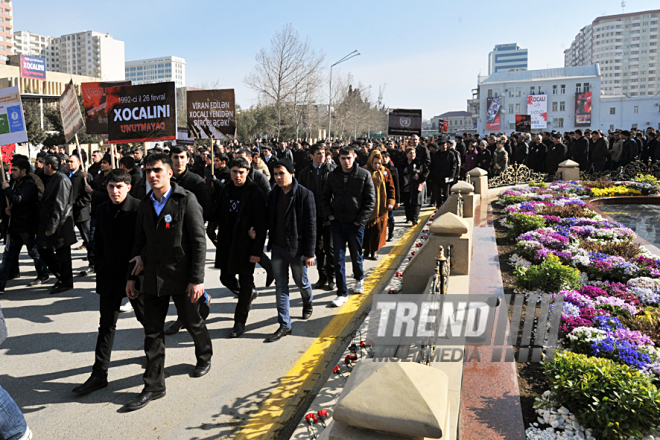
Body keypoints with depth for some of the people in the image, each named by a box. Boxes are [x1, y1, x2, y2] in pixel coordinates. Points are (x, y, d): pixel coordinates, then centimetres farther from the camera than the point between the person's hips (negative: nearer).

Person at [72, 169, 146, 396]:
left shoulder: (139, 209, -13)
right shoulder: (102, 210, 5)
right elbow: (99, 243, 12)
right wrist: (99, 269, 9)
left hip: (135, 275, -5)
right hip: (109, 276, 5)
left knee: (146, 317, 12)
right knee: (107, 324, 9)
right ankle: (99, 374, 17)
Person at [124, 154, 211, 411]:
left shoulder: (186, 200, -10)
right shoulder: (145, 205, 7)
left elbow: (199, 242, -13)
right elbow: (140, 241, 15)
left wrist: (197, 279, -17)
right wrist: (131, 276, 11)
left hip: (181, 277, -4)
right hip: (153, 278, 5)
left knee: (193, 323, 14)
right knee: (152, 333, 8)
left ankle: (204, 357, 44)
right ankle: (154, 386, 20)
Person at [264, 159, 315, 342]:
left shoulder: (305, 194, -12)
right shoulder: (273, 194, 4)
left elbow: (311, 225, -12)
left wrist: (309, 253, -13)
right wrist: (257, 231, -7)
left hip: (297, 248, -4)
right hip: (277, 248, 4)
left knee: (301, 281, 14)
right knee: (280, 286, 6)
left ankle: (308, 302, 48)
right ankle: (284, 325, 15)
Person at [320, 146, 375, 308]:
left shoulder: (364, 175, -5)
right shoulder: (333, 175, 3)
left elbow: (371, 200, -4)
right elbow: (325, 196, 14)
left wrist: (361, 220, -10)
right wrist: (329, 214, 1)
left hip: (355, 223, -2)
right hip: (337, 222, 2)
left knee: (356, 255, 13)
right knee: (338, 258, 0)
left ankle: (359, 279, 44)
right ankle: (342, 293, 7)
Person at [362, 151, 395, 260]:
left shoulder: (385, 172, 4)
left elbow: (390, 188, 9)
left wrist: (391, 201, -1)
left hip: (381, 207, 2)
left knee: (379, 229, 3)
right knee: (367, 228, 4)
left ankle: (374, 250, 16)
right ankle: (367, 250, 18)